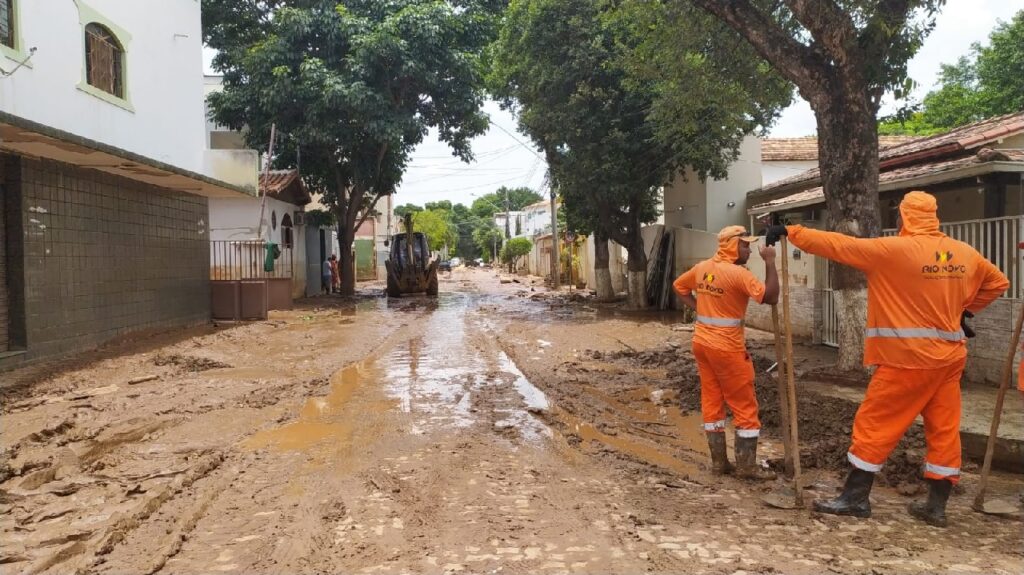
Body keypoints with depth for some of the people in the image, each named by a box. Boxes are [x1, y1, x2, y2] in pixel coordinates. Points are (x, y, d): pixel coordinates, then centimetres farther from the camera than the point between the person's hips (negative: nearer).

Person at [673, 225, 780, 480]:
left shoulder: (702, 267, 5)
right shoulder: (738, 273, -18)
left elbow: (678, 286, 20)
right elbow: (770, 297, -22)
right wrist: (770, 262, -17)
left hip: (702, 342, 8)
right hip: (726, 347, -7)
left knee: (711, 402, 12)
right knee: (745, 406, 4)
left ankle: (718, 462, 19)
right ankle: (747, 466, 9)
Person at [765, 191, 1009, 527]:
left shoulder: (894, 250, -13)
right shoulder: (965, 254, 8)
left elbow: (839, 246, -11)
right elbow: (998, 282, 23)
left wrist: (791, 232, -5)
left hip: (908, 357, -7)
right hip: (949, 357, 7)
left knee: (874, 424, 2)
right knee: (944, 430, 10)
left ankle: (855, 497, 8)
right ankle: (936, 506, 18)